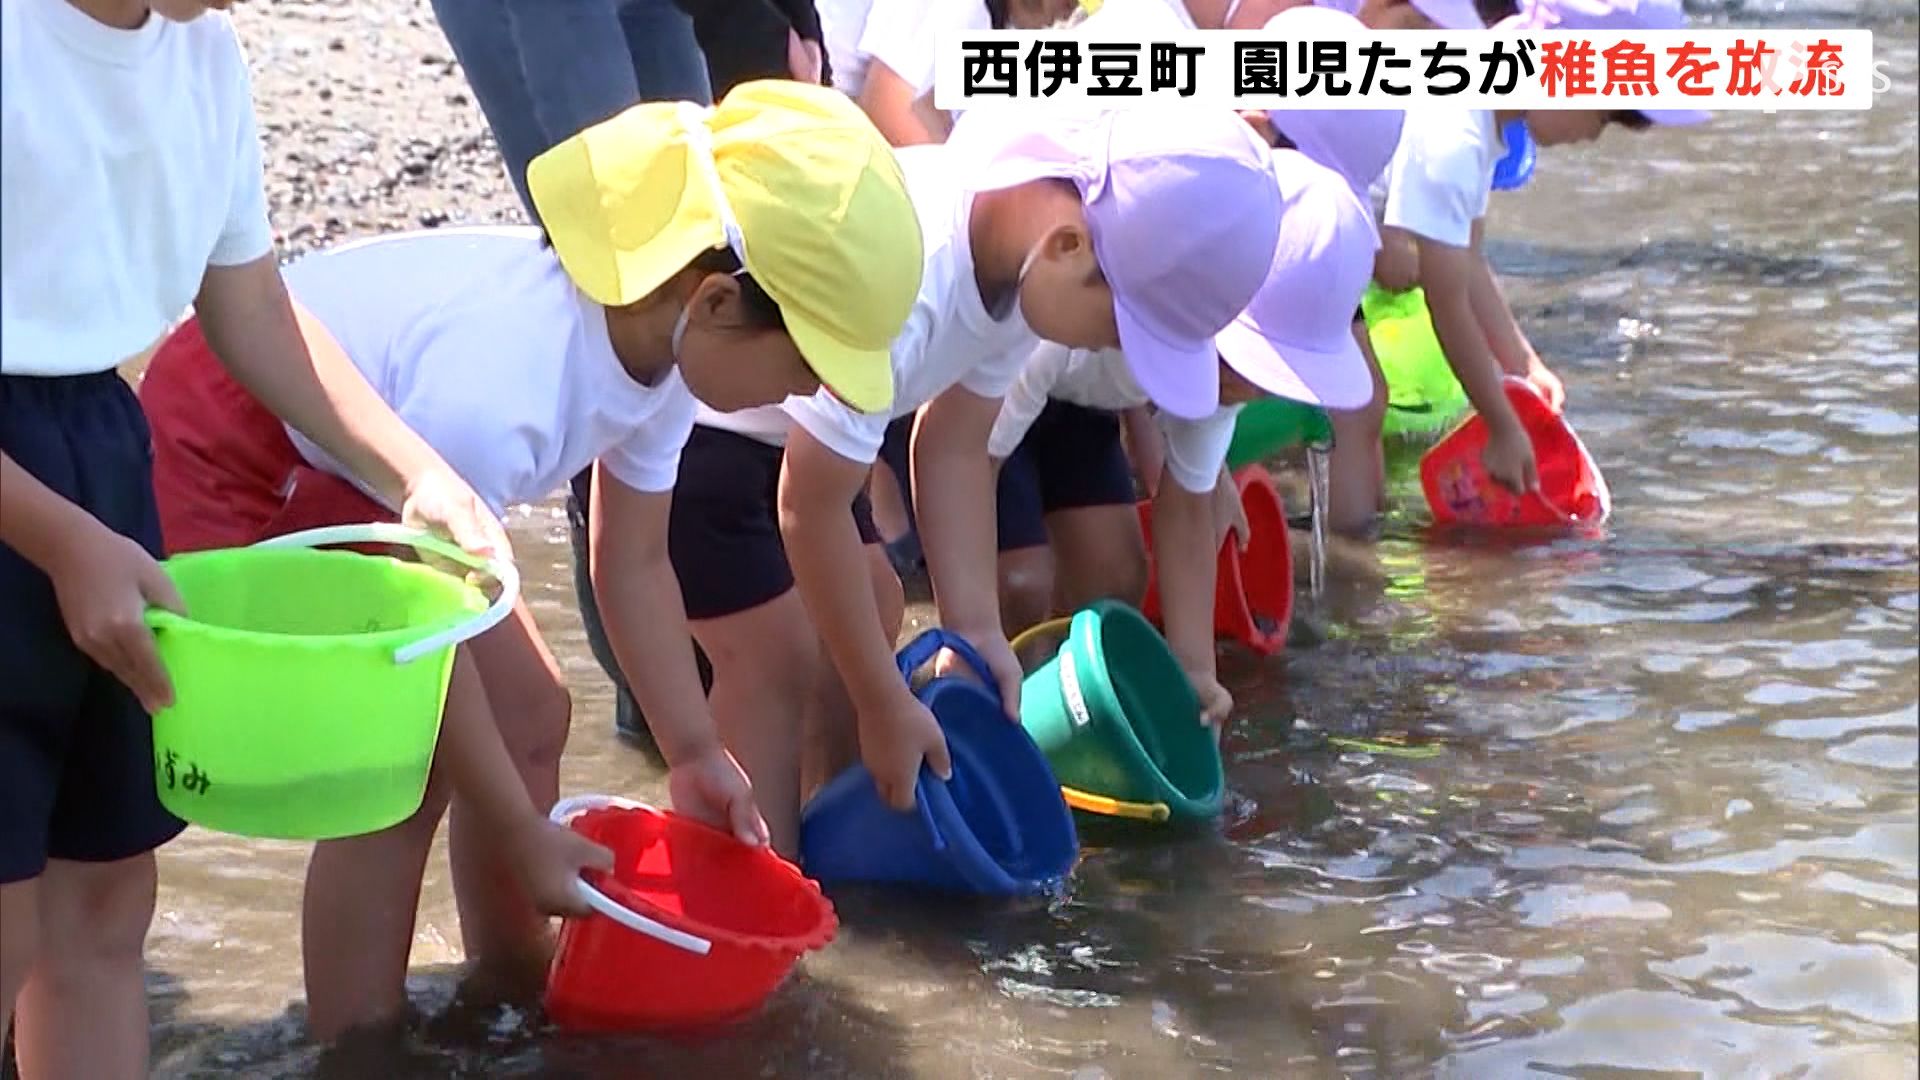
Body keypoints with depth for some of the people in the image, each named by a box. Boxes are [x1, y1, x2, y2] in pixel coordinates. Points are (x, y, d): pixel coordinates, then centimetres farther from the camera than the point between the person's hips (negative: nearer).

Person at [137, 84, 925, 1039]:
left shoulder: (660, 343, -15)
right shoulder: (500, 388, -40)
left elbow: (633, 566, 0)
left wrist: (694, 754, 1)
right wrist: (523, 839, -22)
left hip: (351, 457, 9)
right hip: (225, 450, -9)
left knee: (530, 718, 8)